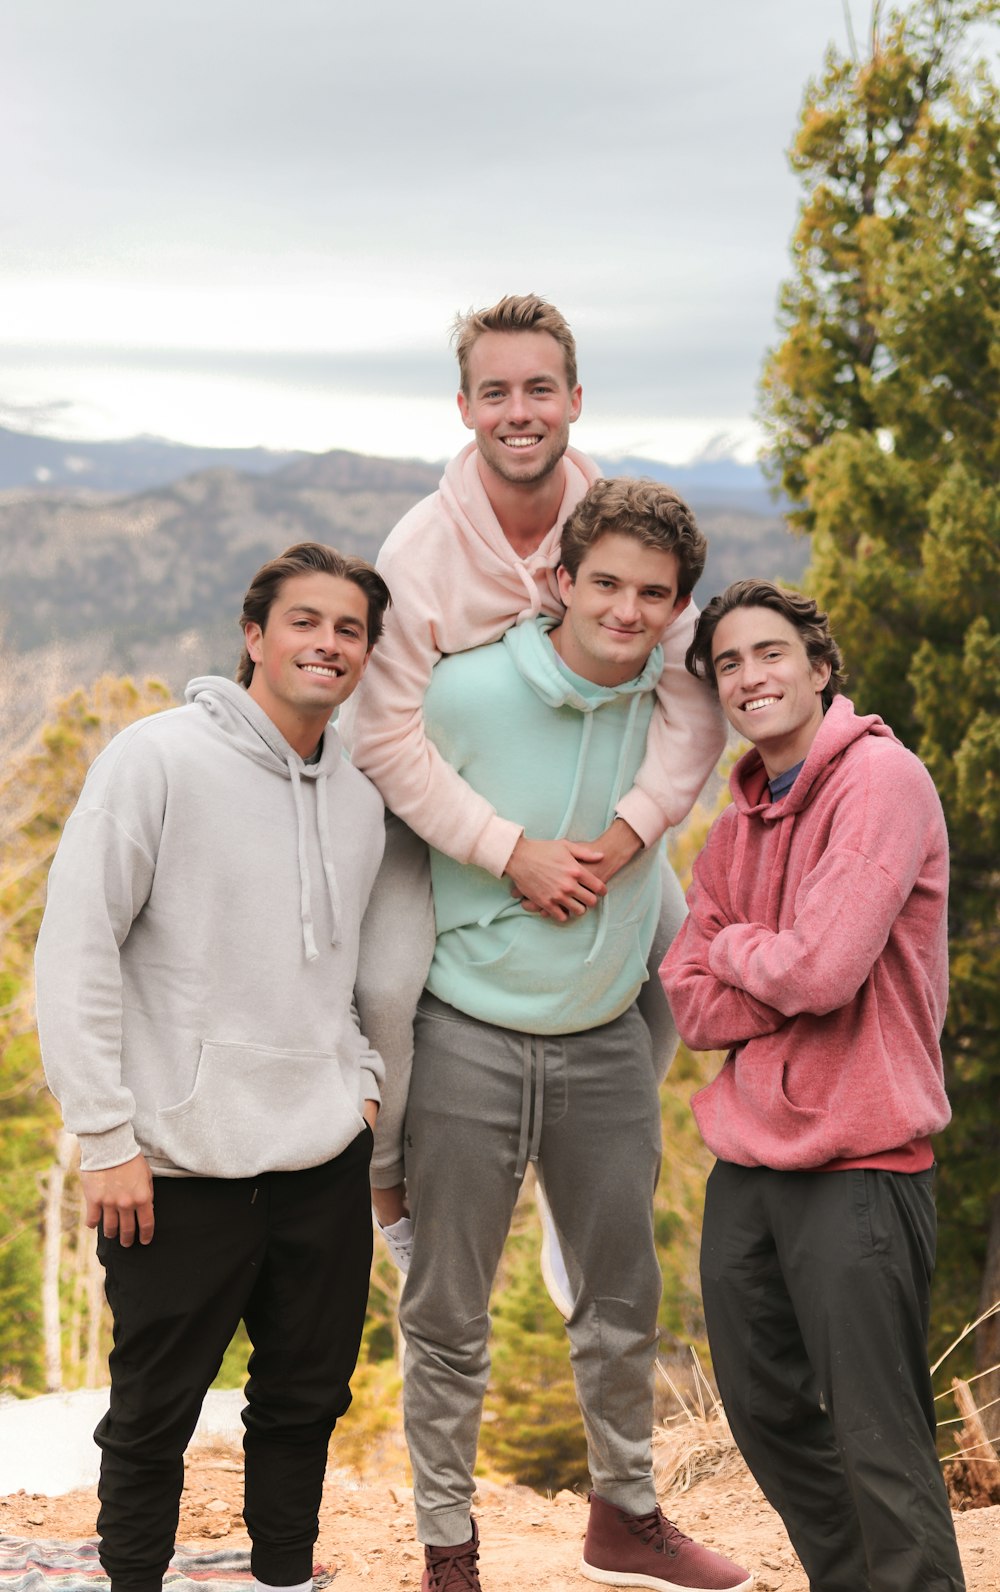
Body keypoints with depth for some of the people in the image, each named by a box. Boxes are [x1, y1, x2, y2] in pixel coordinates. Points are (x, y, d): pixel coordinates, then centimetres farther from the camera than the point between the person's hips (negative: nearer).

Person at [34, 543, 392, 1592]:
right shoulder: (159, 758, -10)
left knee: (307, 1397, 16)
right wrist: (106, 1137, -15)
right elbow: (76, 951, -12)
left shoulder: (360, 795, 9)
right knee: (154, 1412, 7)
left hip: (327, 1157, 6)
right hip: (184, 1162, -5)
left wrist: (362, 1081, 9)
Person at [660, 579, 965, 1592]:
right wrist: (778, 968, -11)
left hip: (856, 1170, -8)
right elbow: (690, 1001, 6)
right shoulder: (735, 829, 13)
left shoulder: (878, 779, -11)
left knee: (877, 1449, -5)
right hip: (747, 1165, 8)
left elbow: (823, 971, -21)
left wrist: (731, 947, -2)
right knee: (767, 1418, 16)